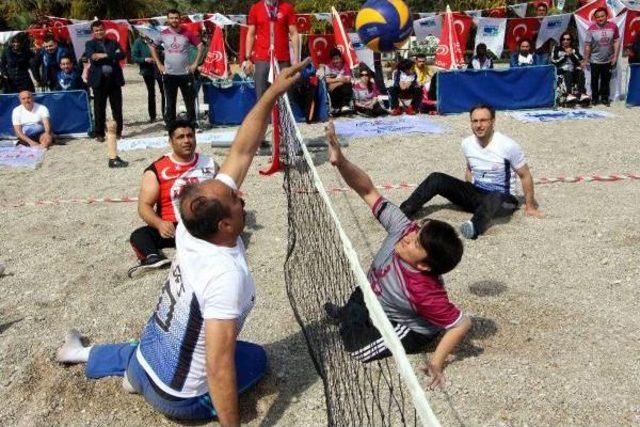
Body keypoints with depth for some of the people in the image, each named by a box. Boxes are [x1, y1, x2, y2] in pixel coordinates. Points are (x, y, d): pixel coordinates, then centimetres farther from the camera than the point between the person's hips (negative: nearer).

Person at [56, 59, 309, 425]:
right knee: (256, 358, 17)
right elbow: (219, 367, -36)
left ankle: (82, 353, 37)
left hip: (149, 349, 7)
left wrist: (273, 92, -16)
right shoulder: (227, 274, -37)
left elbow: (242, 152, -15)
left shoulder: (191, 231, -16)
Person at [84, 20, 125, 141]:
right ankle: (99, 134, 7)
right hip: (99, 80, -2)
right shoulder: (90, 44, 8)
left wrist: (105, 55, -15)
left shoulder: (114, 43, 13)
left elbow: (122, 55, -5)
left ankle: (118, 131, 14)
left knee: (117, 107, 4)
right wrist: (112, 57, -17)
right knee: (99, 108, 0)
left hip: (114, 79, 2)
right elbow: (91, 56, -12)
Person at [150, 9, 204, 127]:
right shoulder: (163, 34, 2)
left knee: (190, 100, 5)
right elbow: (153, 47, 14)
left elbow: (201, 47, 3)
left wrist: (195, 64, -2)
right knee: (170, 102, 5)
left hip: (186, 73, -1)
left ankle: (192, 123, 18)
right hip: (169, 74, 1)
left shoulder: (187, 33, -2)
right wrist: (159, 64, 6)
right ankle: (170, 125, 13)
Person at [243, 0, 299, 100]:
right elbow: (250, 35, 10)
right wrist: (247, 59, 5)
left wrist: (296, 59, -2)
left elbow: (293, 34, 4)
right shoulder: (255, 8, 6)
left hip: (282, 59, 0)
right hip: (261, 59, 1)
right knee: (261, 97, 1)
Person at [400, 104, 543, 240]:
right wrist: (467, 193, 10)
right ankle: (402, 213, -20)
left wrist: (530, 206, -4)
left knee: (495, 198, -43)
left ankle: (474, 228, -69)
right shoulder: (467, 143, -1)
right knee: (436, 179, -13)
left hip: (502, 199, -5)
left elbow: (525, 175, -6)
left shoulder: (507, 145, -16)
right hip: (475, 194, 5)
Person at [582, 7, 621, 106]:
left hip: (608, 60, 2)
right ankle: (594, 98, 26)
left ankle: (605, 98, 27)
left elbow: (616, 41, -1)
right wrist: (585, 60, -8)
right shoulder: (592, 28, -13)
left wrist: (615, 56, -5)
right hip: (595, 60, -1)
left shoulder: (613, 26, -8)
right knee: (594, 80, 11)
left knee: (606, 80, 13)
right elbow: (587, 45, -9)